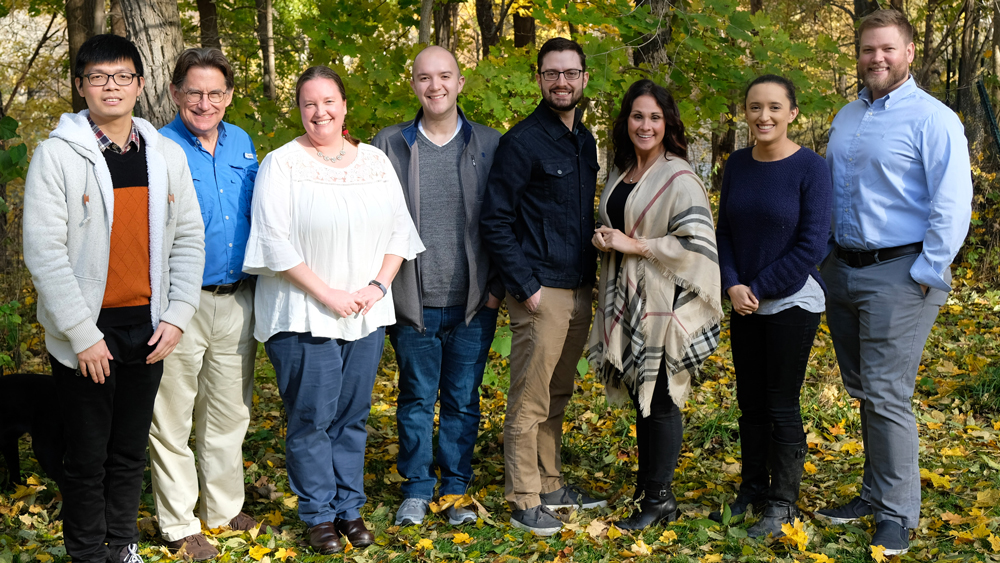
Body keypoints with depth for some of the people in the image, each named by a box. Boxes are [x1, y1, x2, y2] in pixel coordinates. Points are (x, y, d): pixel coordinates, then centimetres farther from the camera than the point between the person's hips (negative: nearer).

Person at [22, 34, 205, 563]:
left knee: (131, 450, 15)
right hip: (85, 335, -4)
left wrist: (176, 316, -3)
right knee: (88, 455, 6)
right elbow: (44, 252, -13)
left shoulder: (167, 155, 5)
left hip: (148, 329, 4)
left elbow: (188, 239, 6)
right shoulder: (57, 155, -8)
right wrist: (83, 334, -15)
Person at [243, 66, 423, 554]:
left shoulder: (376, 162, 9)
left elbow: (400, 230, 10)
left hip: (367, 314, 4)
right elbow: (275, 242, -11)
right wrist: (327, 294, -13)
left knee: (353, 416, 11)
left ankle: (350, 508, 22)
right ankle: (319, 514, 15)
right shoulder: (282, 164, -4)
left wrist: (378, 286, -4)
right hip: (304, 314, -4)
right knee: (311, 418, 1)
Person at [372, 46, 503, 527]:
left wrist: (498, 286, 0)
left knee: (463, 399, 9)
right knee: (416, 399, 8)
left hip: (473, 304, 0)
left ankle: (456, 489, 23)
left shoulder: (490, 146, 4)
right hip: (414, 303, 0)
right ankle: (417, 490, 22)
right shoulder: (389, 145, 3)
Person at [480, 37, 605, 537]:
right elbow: (494, 221, -12)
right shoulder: (522, 141, -10)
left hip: (579, 290, 7)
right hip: (541, 291, -7)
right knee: (530, 401, -2)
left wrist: (591, 274, 14)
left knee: (557, 397, 16)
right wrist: (525, 286, -15)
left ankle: (550, 484, 27)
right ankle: (524, 502, 6)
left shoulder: (585, 140, 14)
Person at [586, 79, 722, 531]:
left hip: (664, 303, -7)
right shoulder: (620, 173, 12)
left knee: (660, 399, -1)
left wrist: (636, 245, -18)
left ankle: (659, 498, 8)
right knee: (640, 396, 14)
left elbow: (697, 243, -19)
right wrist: (603, 239, 2)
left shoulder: (679, 179, -12)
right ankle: (645, 482, 25)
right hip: (626, 302, 7)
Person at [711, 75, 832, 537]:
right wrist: (733, 285, -7)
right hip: (745, 306, 5)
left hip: (792, 303, -5)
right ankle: (752, 491, 28)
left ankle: (782, 505, 13)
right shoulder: (738, 165, 5)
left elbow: (811, 245, -13)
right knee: (750, 403, 13)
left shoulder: (810, 168, -11)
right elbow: (724, 232, 9)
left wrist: (760, 289, -12)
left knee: (782, 406, 1)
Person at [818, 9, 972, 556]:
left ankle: (897, 515, 3)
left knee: (886, 396, -7)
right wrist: (824, 258, 15)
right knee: (862, 390, 13)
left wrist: (926, 276, -16)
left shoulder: (933, 119, -8)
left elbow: (952, 205, -13)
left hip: (898, 275, -7)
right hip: (842, 272, 7)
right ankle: (874, 493, 25)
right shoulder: (846, 118, 14)